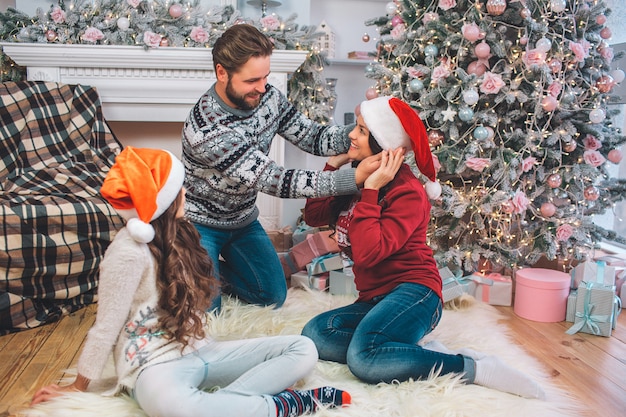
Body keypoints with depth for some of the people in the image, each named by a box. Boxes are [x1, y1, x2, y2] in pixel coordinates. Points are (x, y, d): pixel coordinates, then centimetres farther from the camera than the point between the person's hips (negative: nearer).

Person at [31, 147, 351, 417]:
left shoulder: (173, 233, 7)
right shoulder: (129, 252, -17)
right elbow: (106, 327, -10)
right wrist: (78, 387, -1)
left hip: (200, 351, 8)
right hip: (156, 364, -7)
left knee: (303, 349, -6)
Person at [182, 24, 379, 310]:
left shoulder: (268, 97, -14)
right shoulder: (206, 130, -35)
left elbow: (314, 138, -10)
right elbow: (276, 182, -36)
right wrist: (355, 178, -40)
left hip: (244, 219, 6)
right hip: (201, 223, -6)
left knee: (274, 297, 11)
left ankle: (219, 265, 32)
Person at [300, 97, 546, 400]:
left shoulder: (407, 192, -12)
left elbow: (368, 253, -23)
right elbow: (313, 216, 10)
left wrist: (370, 191, -19)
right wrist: (333, 165, 5)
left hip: (412, 293, -8)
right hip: (375, 299, 8)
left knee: (363, 357, -36)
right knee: (315, 333, -21)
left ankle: (474, 367, -20)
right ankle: (426, 353, -16)